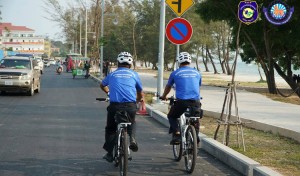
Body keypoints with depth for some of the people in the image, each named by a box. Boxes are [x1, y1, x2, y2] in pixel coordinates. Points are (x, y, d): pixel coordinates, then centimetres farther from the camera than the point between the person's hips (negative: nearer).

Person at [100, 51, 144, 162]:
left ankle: (110, 153, 14)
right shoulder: (134, 74, 14)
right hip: (130, 106, 0)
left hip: (114, 105, 0)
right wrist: (136, 101, 43)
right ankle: (132, 138, 3)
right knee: (132, 123, 30)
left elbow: (102, 85, 37)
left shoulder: (112, 74, 17)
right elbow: (140, 94, 22)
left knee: (110, 129, 21)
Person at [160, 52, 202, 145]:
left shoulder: (175, 73, 9)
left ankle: (176, 135, 2)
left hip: (181, 101, -2)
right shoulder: (197, 73, 16)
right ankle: (196, 136, 12)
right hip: (195, 101, 2)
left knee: (171, 117, 22)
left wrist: (164, 96, 47)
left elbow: (168, 87, 27)